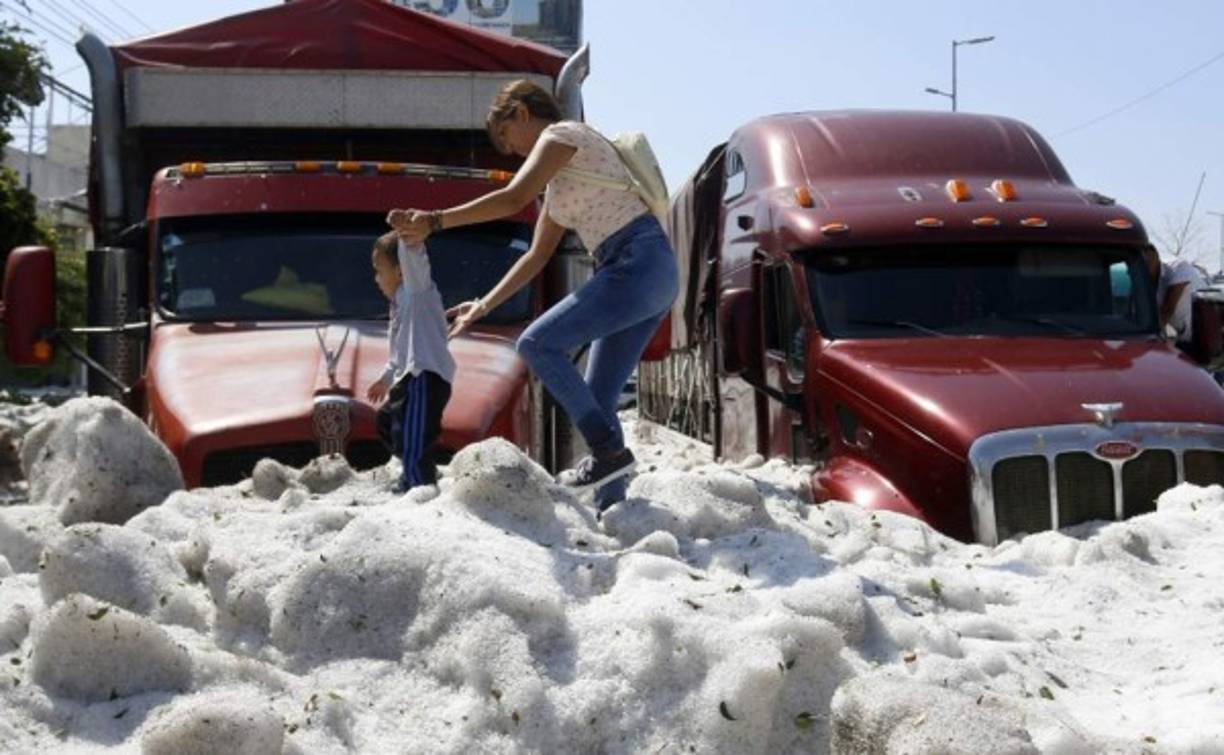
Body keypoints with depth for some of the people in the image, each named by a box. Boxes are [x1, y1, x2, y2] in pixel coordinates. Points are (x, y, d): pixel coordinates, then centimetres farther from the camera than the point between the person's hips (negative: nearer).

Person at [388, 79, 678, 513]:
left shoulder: (561, 134, -1)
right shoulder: (559, 182, 27)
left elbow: (514, 198, -15)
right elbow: (536, 257, 28)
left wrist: (433, 221, -16)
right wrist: (483, 306, 25)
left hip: (639, 263, -10)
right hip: (649, 278, 10)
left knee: (538, 343, -14)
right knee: (596, 403, 6)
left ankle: (609, 449, -13)